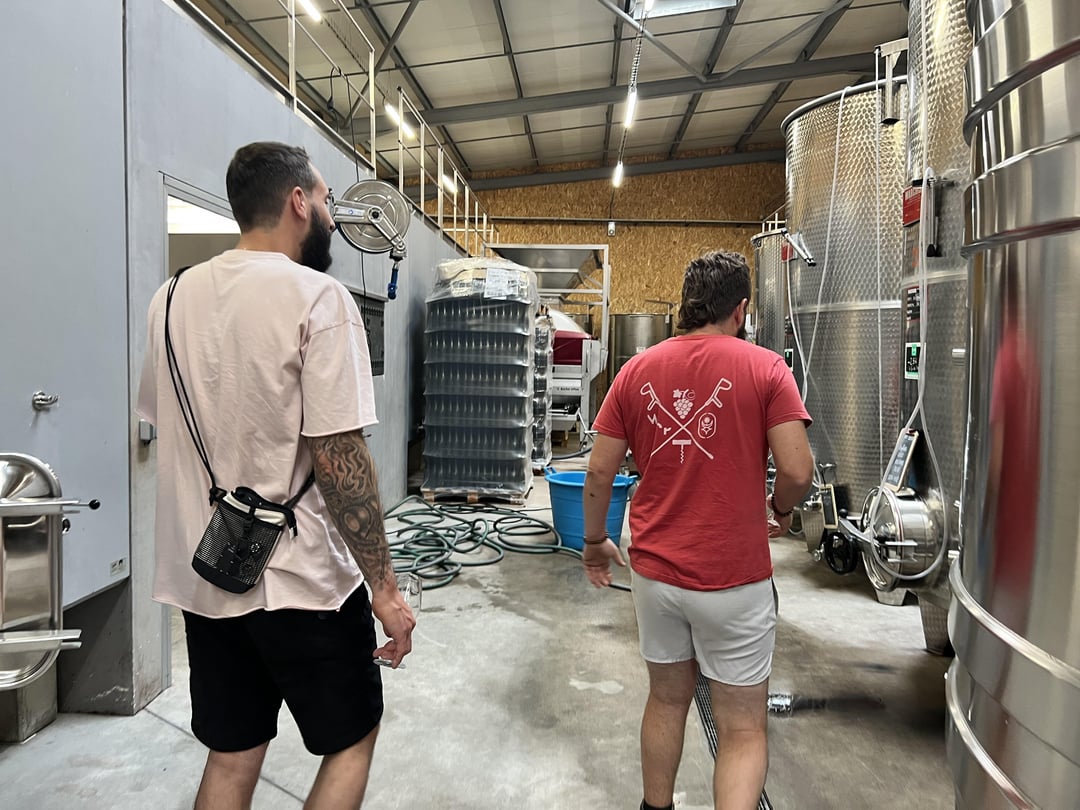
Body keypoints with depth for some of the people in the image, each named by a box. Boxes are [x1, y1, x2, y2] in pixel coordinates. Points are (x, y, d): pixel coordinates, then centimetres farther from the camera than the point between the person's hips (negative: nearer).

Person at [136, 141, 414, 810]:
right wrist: (384, 586, -14)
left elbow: (164, 427, 14)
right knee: (352, 741, 16)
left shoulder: (173, 297, 5)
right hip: (301, 580, -6)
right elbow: (339, 456, -21)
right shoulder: (317, 297, -16)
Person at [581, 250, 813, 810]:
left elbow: (599, 473, 1)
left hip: (654, 570, 4)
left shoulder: (637, 371, 1)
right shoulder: (765, 369, -8)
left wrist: (594, 542, 15)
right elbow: (797, 471, -14)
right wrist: (780, 511, 8)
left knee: (667, 701, 23)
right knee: (743, 730, 11)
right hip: (734, 577, -3)